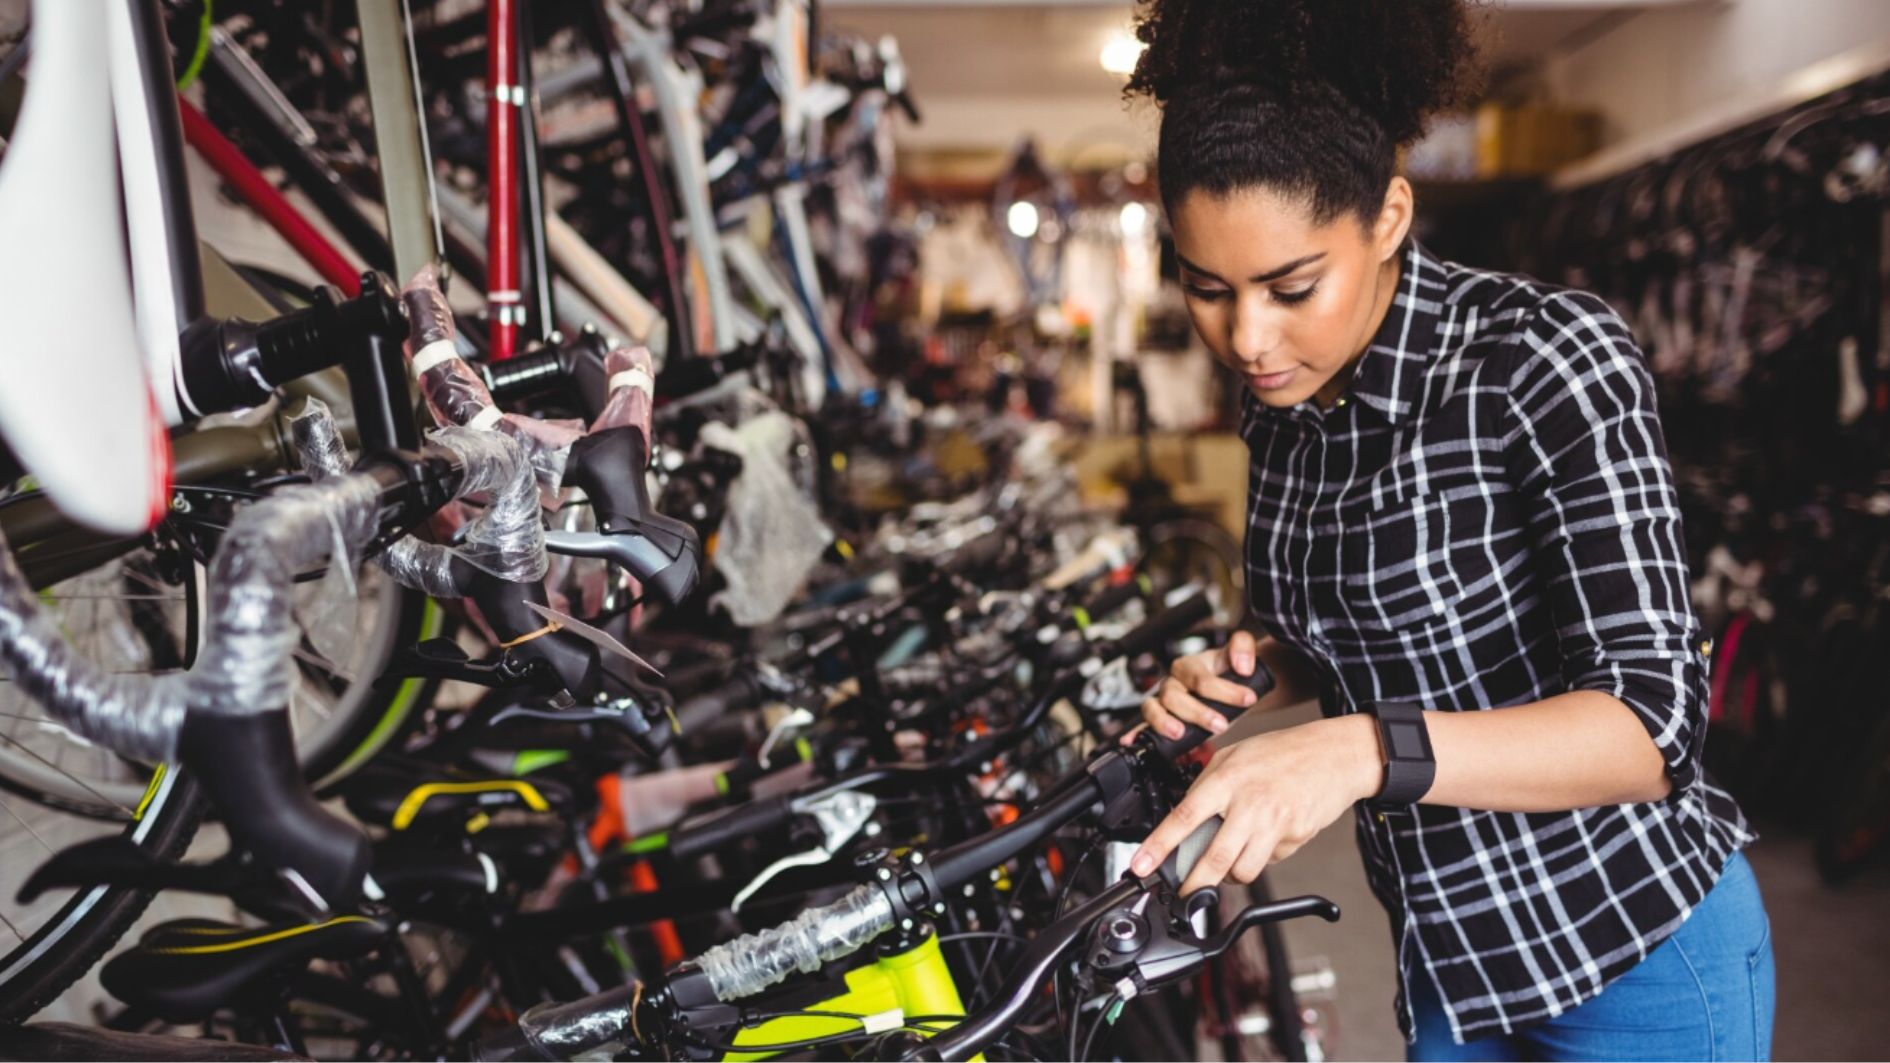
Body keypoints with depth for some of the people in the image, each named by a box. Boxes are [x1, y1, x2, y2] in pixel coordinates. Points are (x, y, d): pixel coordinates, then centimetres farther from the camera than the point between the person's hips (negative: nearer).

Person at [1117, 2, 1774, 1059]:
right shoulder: (1283, 401, -2)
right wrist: (1262, 671, -8)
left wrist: (1363, 752, -41)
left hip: (1636, 960, -5)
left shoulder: (1547, 356, -22)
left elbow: (1653, 723, -28)